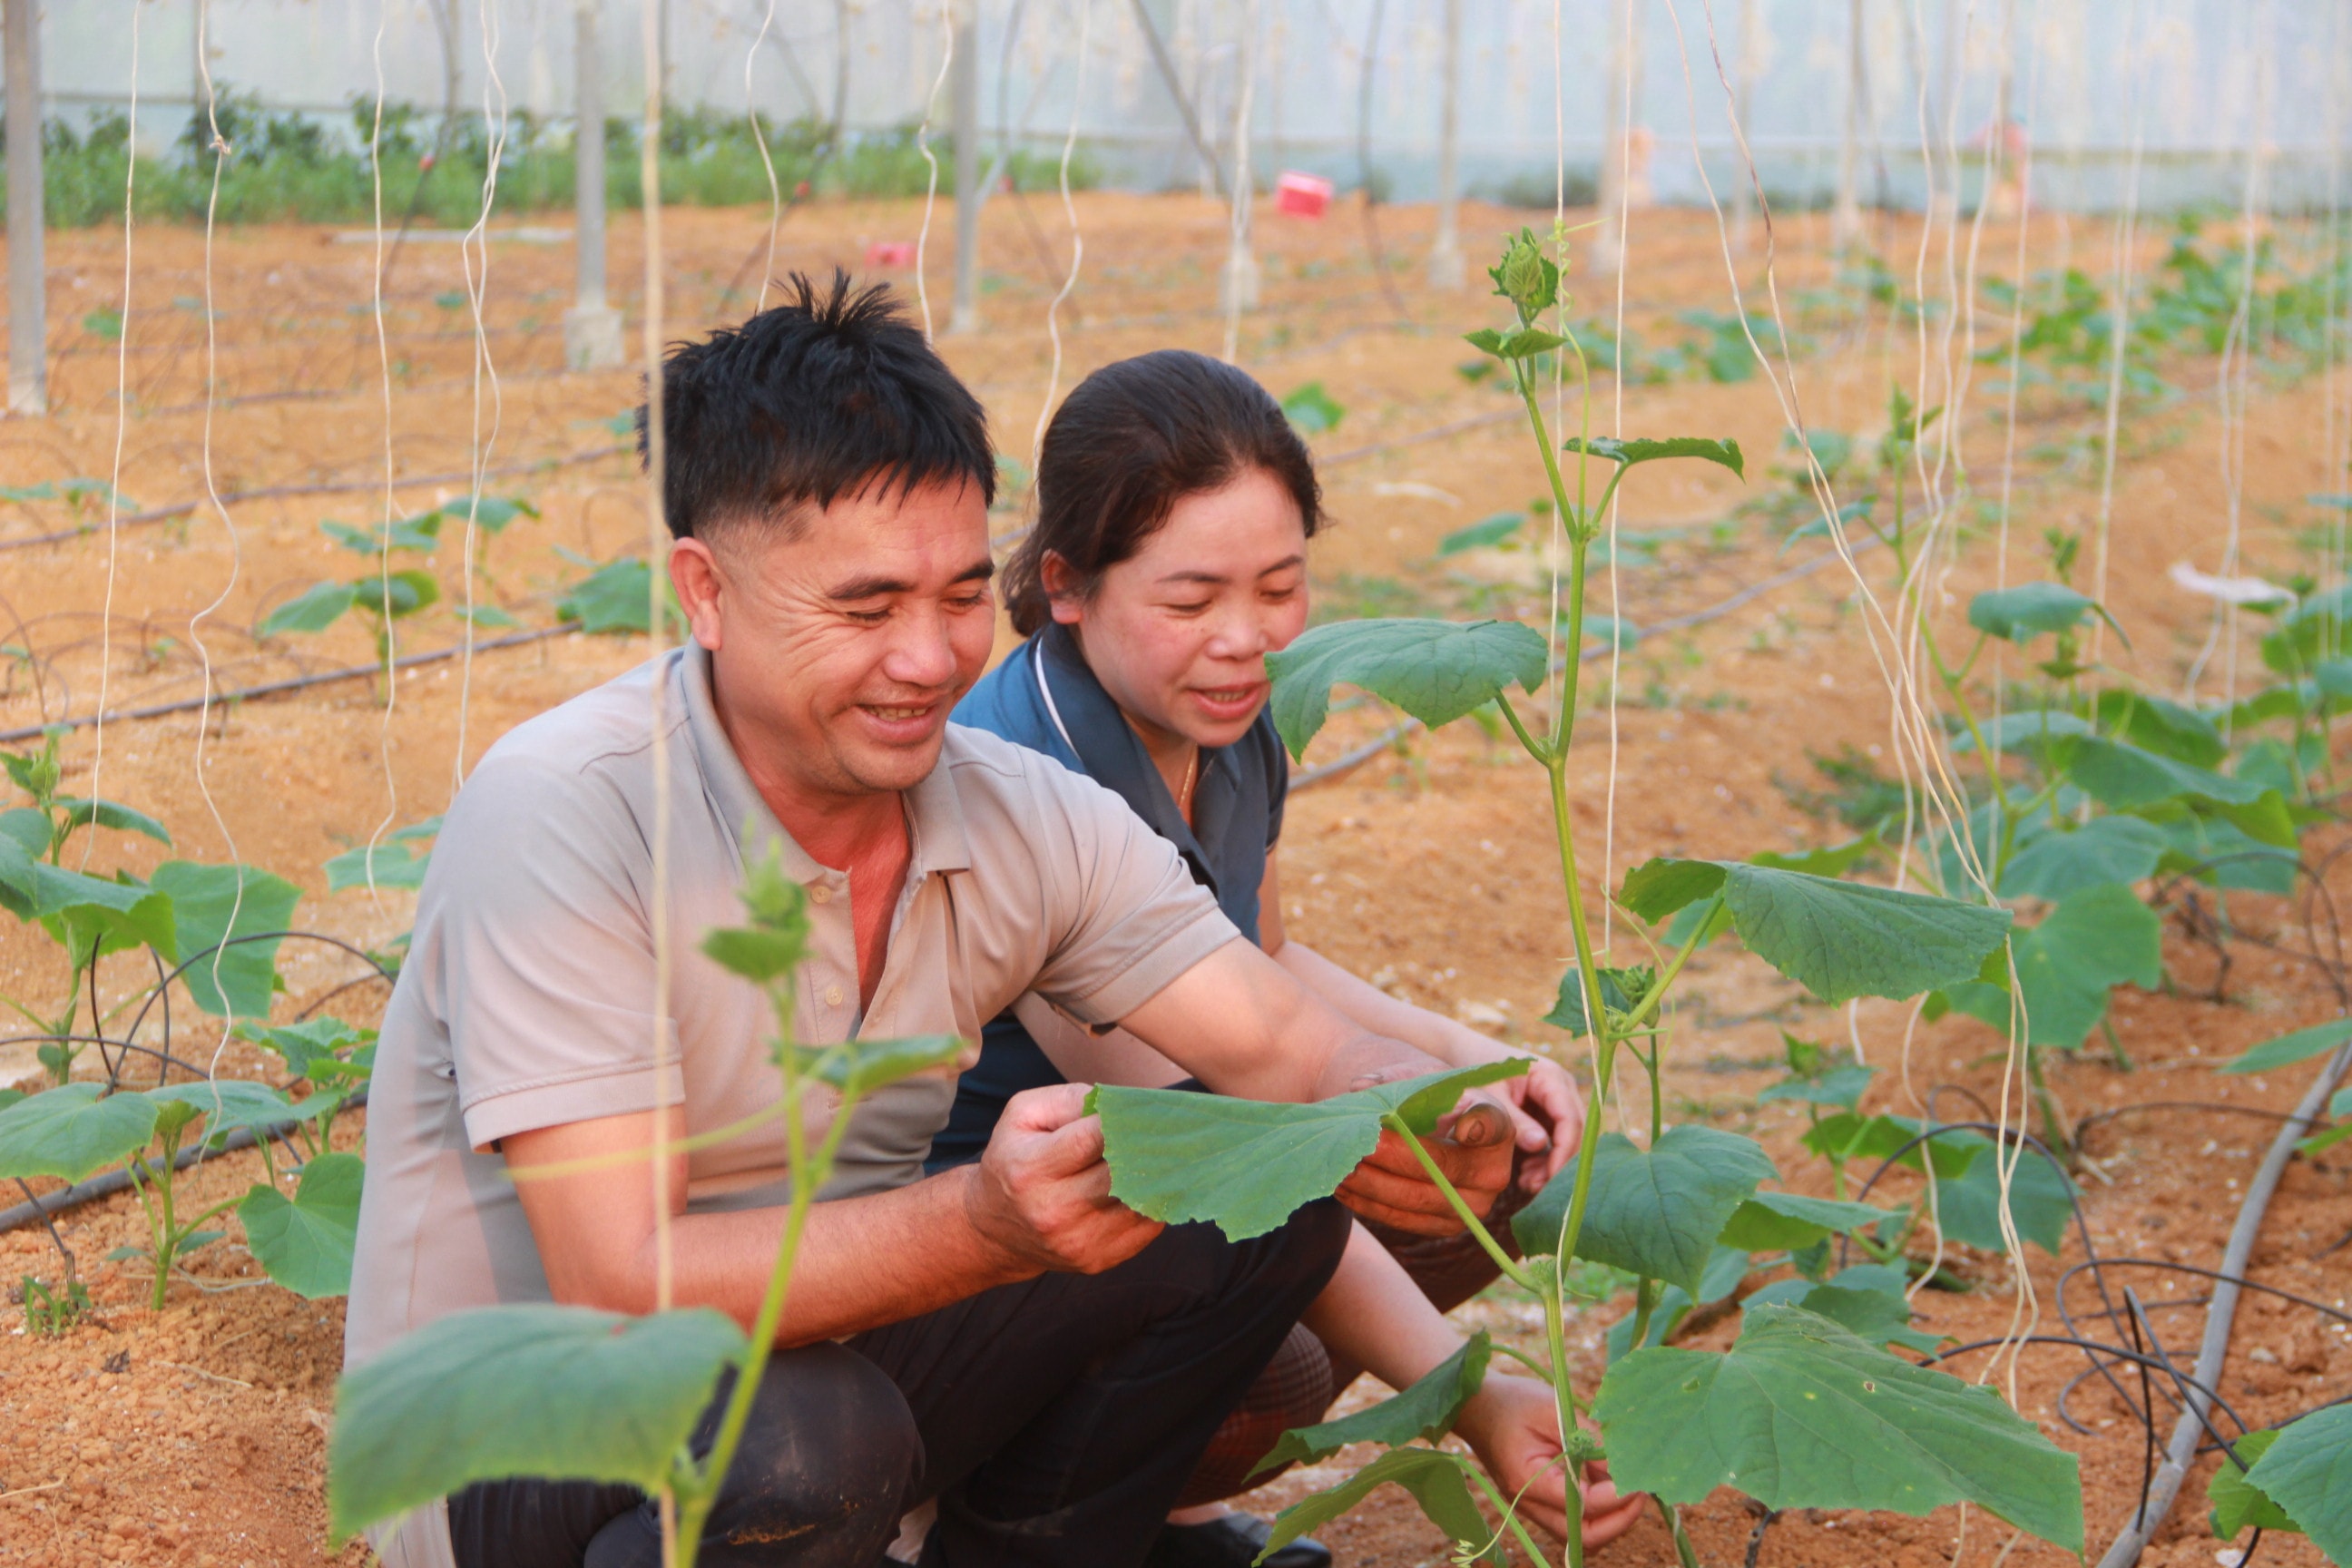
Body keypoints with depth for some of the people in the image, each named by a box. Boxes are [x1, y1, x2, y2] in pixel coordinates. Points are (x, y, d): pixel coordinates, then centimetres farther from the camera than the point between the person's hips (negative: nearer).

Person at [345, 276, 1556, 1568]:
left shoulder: (1028, 819, -5)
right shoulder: (561, 819, -25)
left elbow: (1290, 1048, -9)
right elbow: (623, 1290, -31)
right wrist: (987, 1226, -45)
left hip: (817, 1349, 6)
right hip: (517, 1450, -6)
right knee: (811, 1446, -38)